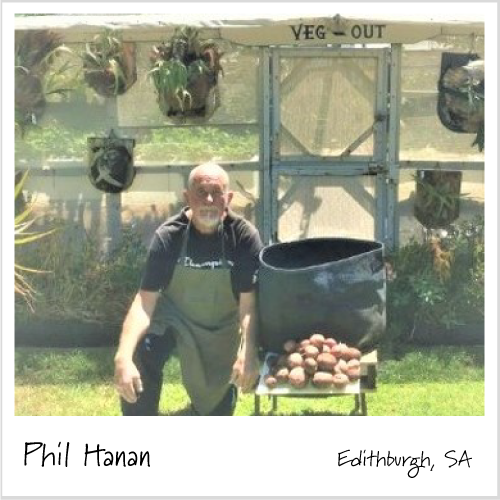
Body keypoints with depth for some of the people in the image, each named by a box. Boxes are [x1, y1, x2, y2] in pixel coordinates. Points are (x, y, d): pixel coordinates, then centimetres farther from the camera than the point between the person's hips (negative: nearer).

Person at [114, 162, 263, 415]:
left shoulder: (244, 236, -25)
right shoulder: (168, 236, -25)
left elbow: (249, 303, -26)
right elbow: (145, 301, -30)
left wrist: (248, 353, -44)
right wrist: (123, 357, -44)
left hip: (222, 326, 1)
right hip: (173, 315, -1)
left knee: (217, 406, 13)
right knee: (141, 358, -30)